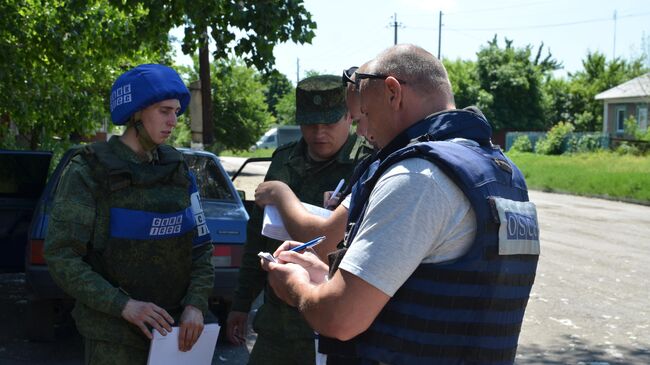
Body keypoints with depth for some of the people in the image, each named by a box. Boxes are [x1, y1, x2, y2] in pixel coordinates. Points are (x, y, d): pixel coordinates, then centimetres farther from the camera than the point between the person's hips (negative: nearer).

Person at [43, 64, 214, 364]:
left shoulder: (176, 170, 6)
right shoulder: (87, 173, -8)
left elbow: (201, 247, 7)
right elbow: (62, 257, -12)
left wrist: (196, 305, -9)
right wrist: (123, 305, -21)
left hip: (173, 327, 5)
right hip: (115, 337, -4)